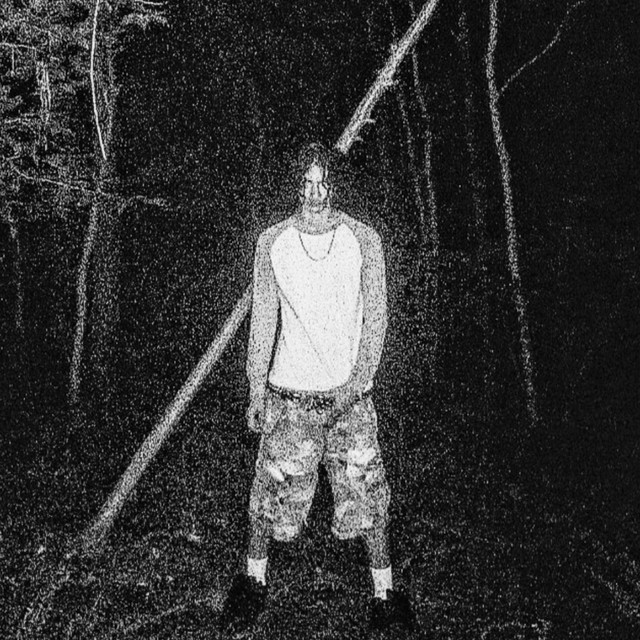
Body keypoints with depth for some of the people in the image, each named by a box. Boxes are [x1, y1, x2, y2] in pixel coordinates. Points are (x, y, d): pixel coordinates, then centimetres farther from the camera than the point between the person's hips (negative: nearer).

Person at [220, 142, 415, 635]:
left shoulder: (364, 240, -1)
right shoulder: (272, 243, 1)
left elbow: (376, 317, 0)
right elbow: (263, 320, 4)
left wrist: (358, 381, -11)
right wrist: (257, 392, 0)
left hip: (350, 392, 0)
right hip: (289, 392, 1)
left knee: (366, 492, 2)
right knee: (274, 490, 7)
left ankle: (385, 591, 18)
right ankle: (254, 576, 29)